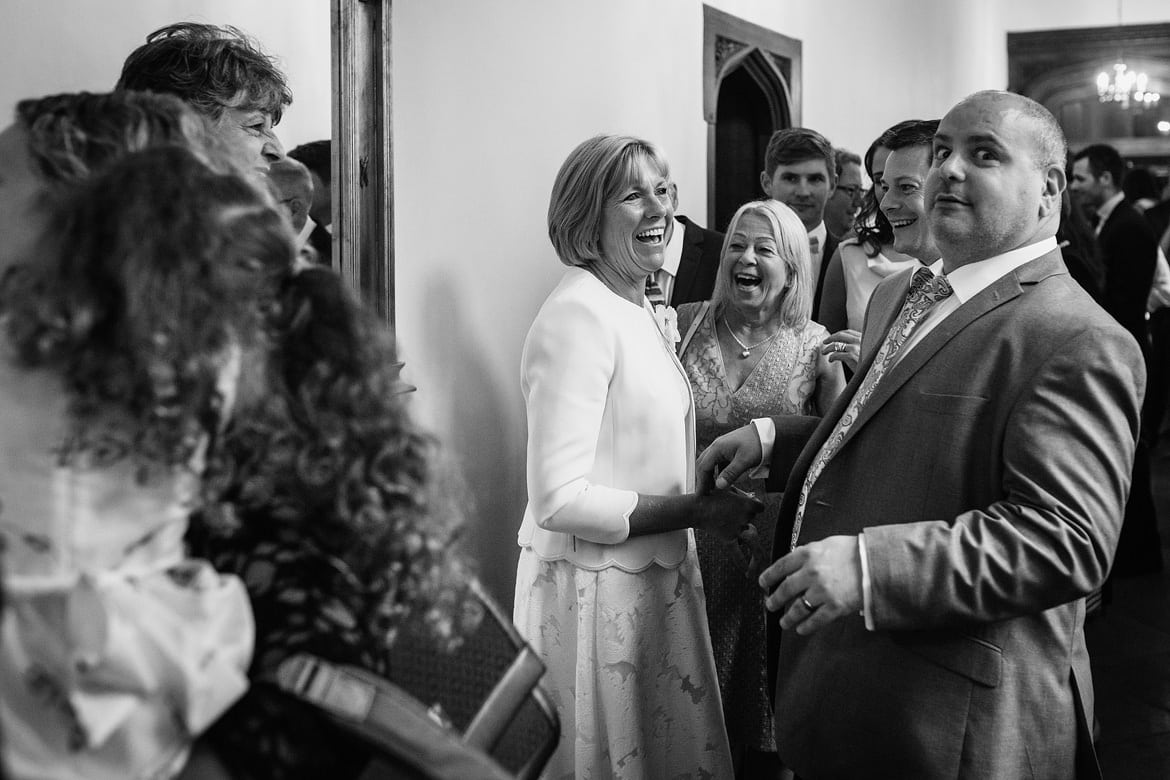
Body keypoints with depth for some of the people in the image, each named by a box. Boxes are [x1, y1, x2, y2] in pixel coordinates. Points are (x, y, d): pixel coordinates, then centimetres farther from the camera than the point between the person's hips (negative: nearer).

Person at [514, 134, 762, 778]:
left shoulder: (639, 309, 10)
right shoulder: (578, 315, -19)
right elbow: (560, 499, -24)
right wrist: (696, 510, -19)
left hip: (652, 577, 9)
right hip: (597, 587, -9)